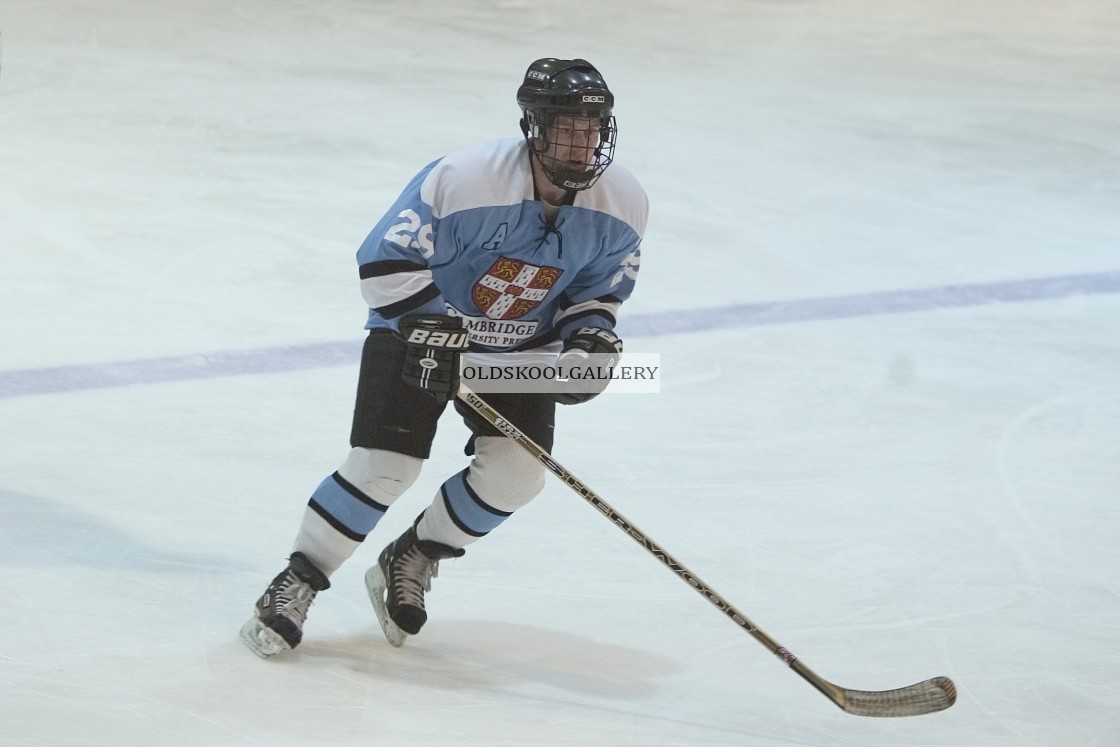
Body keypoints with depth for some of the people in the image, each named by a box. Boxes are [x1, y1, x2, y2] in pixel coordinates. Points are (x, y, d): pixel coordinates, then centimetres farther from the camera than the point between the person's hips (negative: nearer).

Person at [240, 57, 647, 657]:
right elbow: (385, 260, -22)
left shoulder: (622, 205, -13)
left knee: (515, 473, -11)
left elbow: (600, 286, 4)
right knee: (384, 467, -15)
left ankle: (412, 558, 13)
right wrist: (429, 329, -27)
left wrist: (589, 336, -14)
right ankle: (296, 584, 1)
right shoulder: (464, 179, -29)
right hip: (419, 328, -5)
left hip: (521, 347, 5)